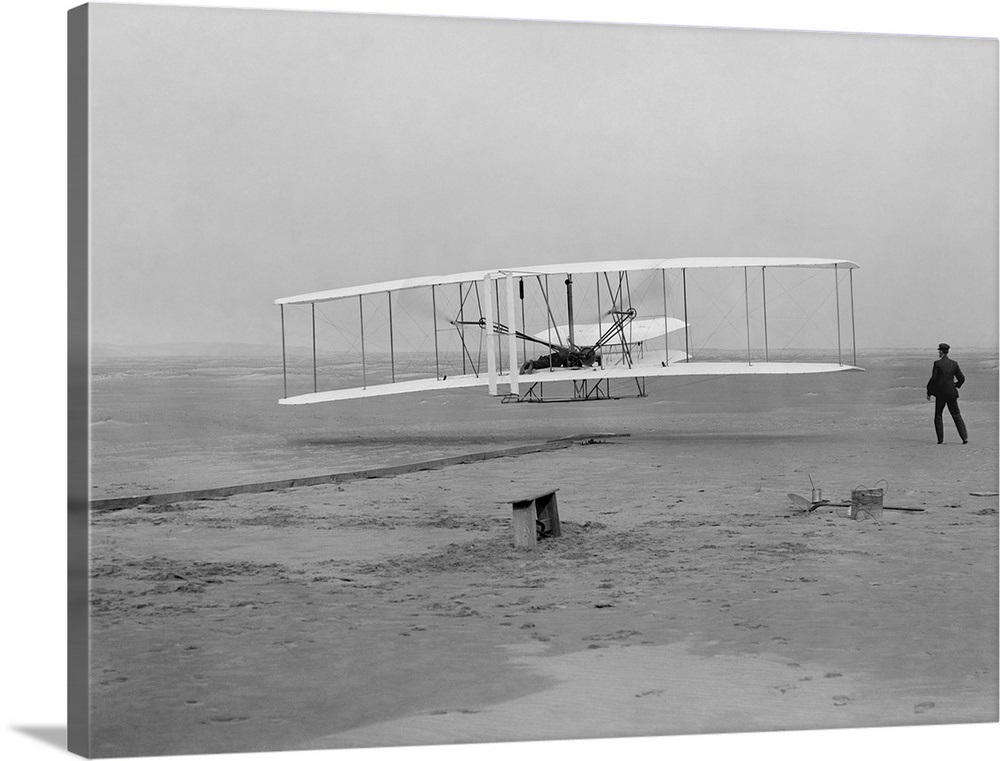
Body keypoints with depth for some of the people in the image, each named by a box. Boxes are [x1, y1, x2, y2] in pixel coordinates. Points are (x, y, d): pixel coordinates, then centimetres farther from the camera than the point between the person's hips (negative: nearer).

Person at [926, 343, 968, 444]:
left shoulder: (937, 363, -10)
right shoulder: (954, 363, 2)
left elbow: (933, 379, -12)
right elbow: (962, 378, 5)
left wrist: (929, 393, -2)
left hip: (940, 393, -3)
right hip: (951, 393, 3)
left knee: (938, 416, 9)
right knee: (956, 415, 10)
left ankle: (940, 439, 6)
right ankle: (965, 437, 1)